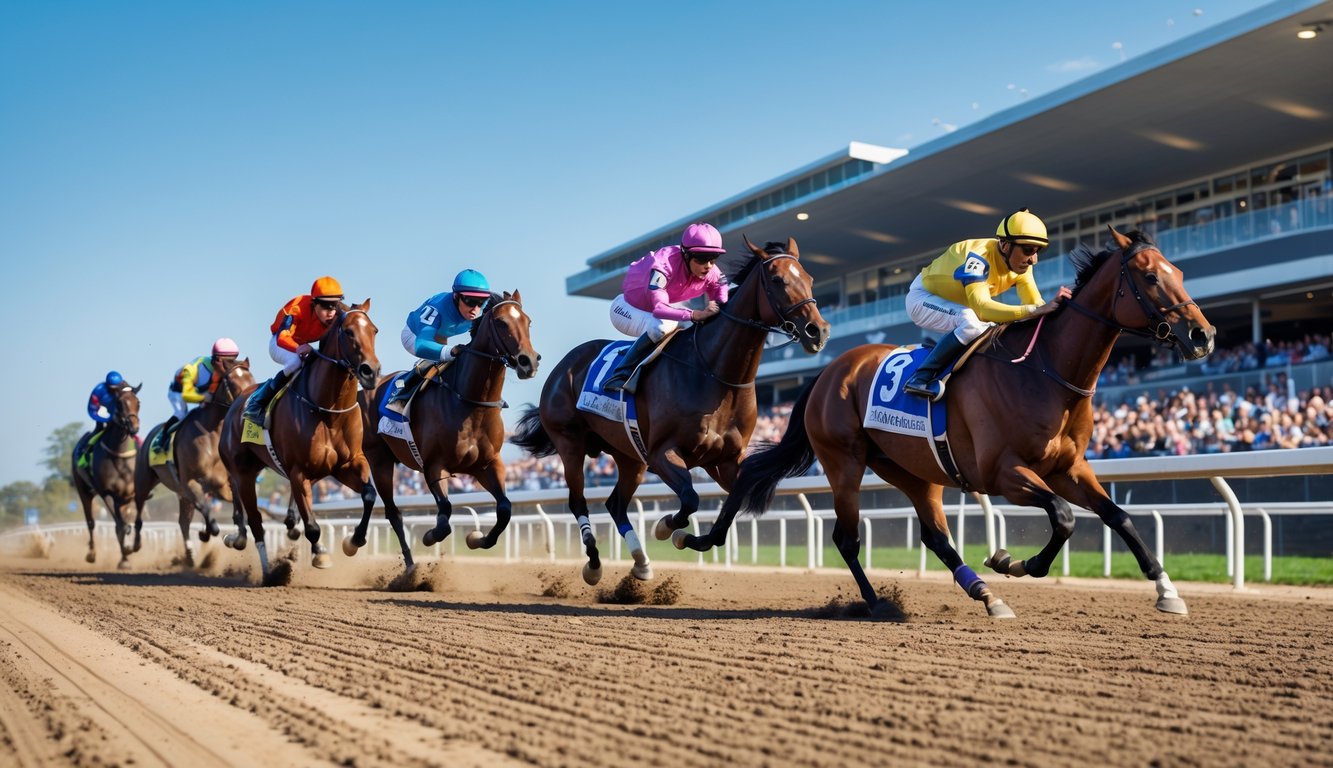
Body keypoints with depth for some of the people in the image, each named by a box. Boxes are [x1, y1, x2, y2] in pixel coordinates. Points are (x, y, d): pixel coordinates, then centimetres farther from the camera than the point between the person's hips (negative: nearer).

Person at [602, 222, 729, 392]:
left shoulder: (712, 273, -19)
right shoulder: (663, 266, -38)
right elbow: (659, 308, -48)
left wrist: (722, 307, -35)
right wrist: (697, 314, -59)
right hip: (627, 307, -7)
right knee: (661, 326, -37)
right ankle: (622, 373, -27)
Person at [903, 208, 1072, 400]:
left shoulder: (1021, 265, -12)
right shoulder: (978, 257, -36)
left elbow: (1036, 304, -15)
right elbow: (981, 307, -48)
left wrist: (1056, 308, -39)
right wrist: (1036, 310, -54)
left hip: (958, 305, 8)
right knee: (972, 322, -35)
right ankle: (921, 378, -28)